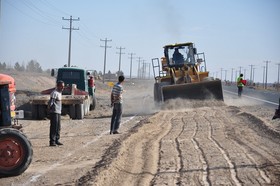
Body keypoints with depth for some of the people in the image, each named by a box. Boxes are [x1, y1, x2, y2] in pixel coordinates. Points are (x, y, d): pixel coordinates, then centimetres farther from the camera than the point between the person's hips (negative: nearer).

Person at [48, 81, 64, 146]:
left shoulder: (59, 93, 16)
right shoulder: (55, 93, -15)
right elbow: (50, 102, -22)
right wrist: (50, 108, -13)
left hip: (58, 112, 10)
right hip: (54, 112, -10)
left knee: (58, 127, 13)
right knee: (54, 127, -8)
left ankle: (57, 140, 21)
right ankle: (52, 141, -6)